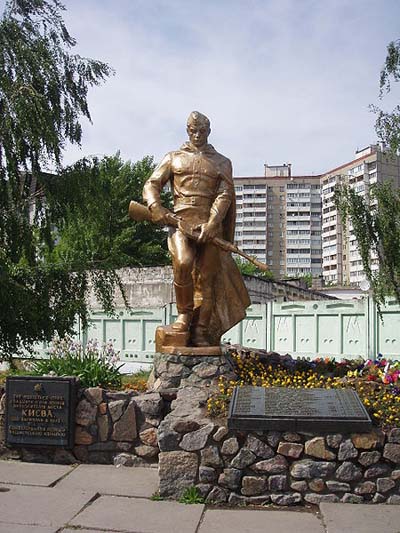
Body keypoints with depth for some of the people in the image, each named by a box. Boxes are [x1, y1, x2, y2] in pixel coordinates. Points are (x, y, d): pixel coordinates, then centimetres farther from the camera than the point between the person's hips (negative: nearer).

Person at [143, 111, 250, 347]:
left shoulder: (222, 163, 17)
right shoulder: (174, 158, 19)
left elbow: (225, 195, 4)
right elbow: (152, 184, 11)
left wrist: (211, 224, -14)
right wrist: (155, 207, -12)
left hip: (210, 226, 1)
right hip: (181, 221, -1)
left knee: (206, 279, -3)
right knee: (183, 263, -27)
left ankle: (200, 333, 3)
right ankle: (184, 314, -7)